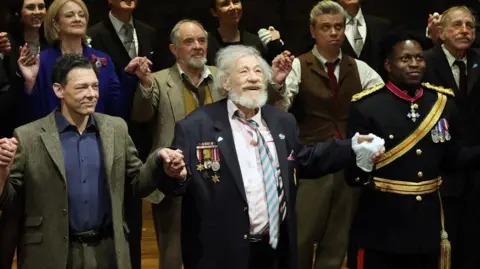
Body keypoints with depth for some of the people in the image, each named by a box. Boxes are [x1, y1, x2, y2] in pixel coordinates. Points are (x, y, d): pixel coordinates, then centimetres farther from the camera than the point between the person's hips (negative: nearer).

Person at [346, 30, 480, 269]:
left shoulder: (443, 102, 5)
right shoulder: (366, 106, -10)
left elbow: (453, 159, 11)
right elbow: (353, 169, -10)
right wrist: (363, 176, -32)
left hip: (428, 226, 4)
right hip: (382, 229, -4)